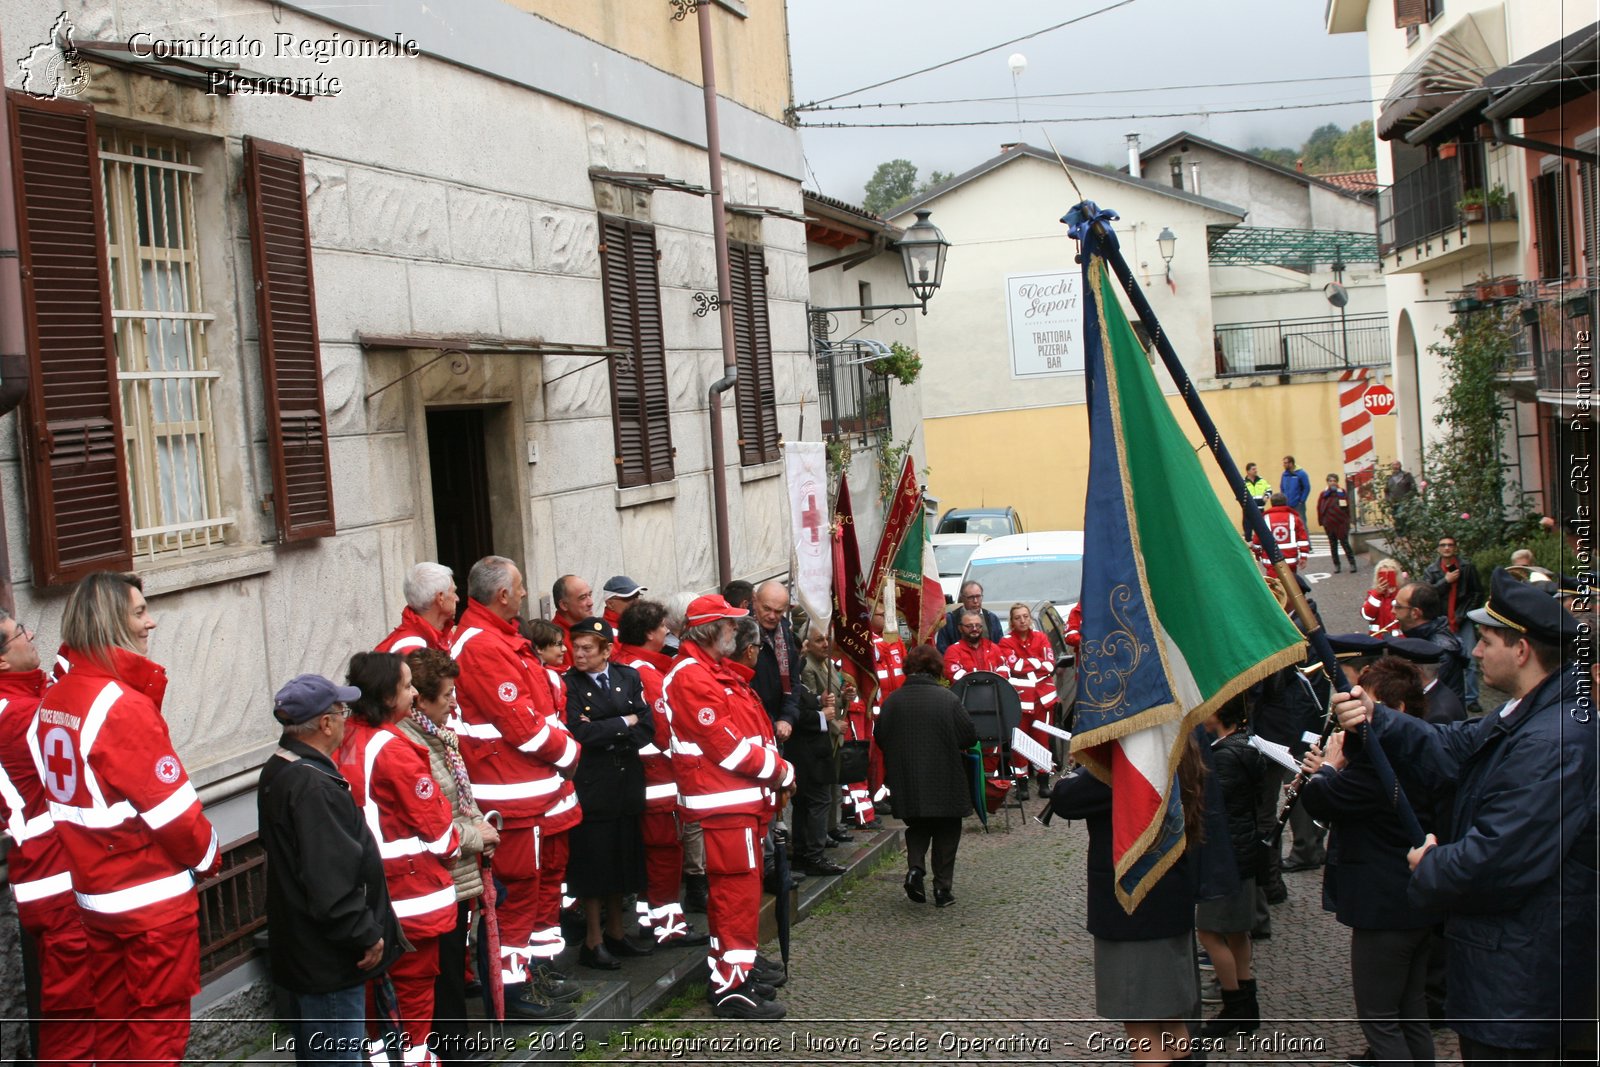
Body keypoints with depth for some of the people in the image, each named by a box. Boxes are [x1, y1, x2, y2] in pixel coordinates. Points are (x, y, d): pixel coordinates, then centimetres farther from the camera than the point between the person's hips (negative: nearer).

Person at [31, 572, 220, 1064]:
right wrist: (207, 856, -3)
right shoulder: (123, 704, -22)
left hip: (93, 892, 8)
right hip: (153, 895, -8)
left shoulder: (54, 698, 3)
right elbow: (172, 805, -19)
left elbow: (63, 790, 8)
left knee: (113, 1019, 18)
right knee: (159, 1023, 5)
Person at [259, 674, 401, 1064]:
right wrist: (367, 935, -18)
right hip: (329, 959, -10)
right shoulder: (313, 787, -26)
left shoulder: (277, 771, 7)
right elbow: (331, 881, -29)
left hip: (298, 949, 10)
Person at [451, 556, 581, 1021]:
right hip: (512, 792, -11)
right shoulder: (481, 647, -20)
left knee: (549, 872, 20)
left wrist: (563, 745, 3)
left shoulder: (504, 638, 15)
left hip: (542, 783, 11)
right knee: (519, 884, -2)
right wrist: (567, 753, -9)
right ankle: (515, 986, 7)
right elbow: (520, 723, -22)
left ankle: (541, 964, 33)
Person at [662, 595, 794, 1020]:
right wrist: (781, 772, -9)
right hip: (724, 801, -11)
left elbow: (750, 728, 18)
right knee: (739, 889, -8)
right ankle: (733, 988, -3)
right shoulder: (692, 677, -15)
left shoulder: (714, 672, 18)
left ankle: (727, 973, 27)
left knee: (736, 887, 17)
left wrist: (777, 767, 3)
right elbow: (727, 745, -19)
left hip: (742, 798, 11)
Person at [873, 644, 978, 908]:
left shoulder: (892, 700, -5)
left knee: (917, 827, 21)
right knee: (946, 832, 13)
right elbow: (970, 737, -8)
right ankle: (943, 888, 12)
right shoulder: (947, 698, -11)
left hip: (907, 783, 2)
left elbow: (880, 738, 2)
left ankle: (915, 867, -3)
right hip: (945, 784, -2)